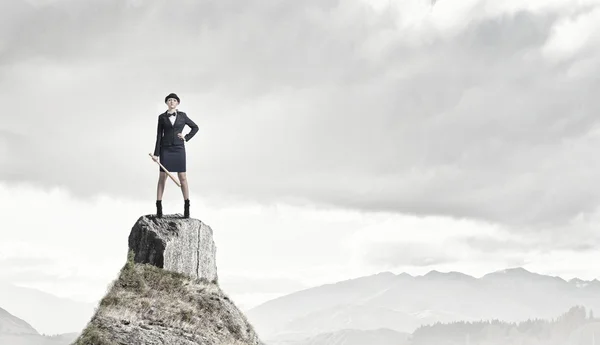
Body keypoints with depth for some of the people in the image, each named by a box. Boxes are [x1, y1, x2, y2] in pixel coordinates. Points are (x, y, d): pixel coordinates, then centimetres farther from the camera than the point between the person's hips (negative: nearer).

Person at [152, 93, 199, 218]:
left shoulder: (182, 115, 5)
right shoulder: (162, 117, 4)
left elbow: (195, 127, 15)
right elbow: (159, 136, 2)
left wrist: (186, 138, 0)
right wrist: (156, 153, -3)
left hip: (179, 149, 0)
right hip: (166, 149, 0)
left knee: (182, 178, -2)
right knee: (162, 178, -3)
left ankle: (186, 207, 5)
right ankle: (159, 207, 0)